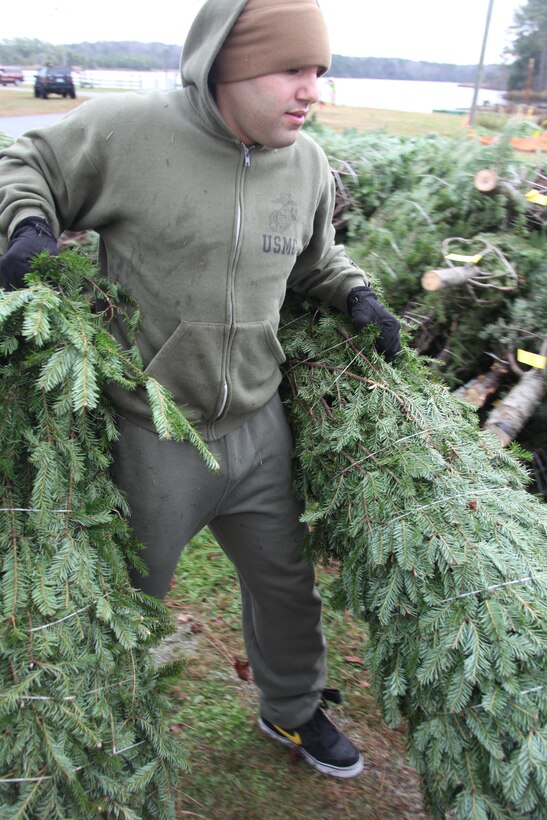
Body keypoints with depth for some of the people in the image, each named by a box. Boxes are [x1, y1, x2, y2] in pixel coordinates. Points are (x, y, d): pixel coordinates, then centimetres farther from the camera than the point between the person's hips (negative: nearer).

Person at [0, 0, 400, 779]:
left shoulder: (307, 164, 2)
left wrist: (355, 295, 0)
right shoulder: (126, 129, -13)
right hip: (151, 440, -4)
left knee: (286, 580, 21)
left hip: (259, 428, 5)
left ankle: (292, 711, 53)